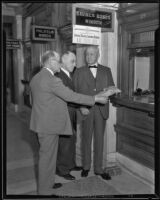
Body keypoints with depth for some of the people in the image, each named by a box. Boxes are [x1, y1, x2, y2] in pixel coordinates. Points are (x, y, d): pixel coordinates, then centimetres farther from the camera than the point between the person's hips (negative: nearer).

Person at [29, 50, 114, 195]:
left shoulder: (35, 78, 9)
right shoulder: (52, 80, -21)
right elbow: (71, 96, -22)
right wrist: (95, 99, -15)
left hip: (41, 122, 10)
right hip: (49, 125, -10)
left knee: (47, 154, 21)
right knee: (47, 156, 3)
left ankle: (47, 183, 38)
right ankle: (45, 190, 18)